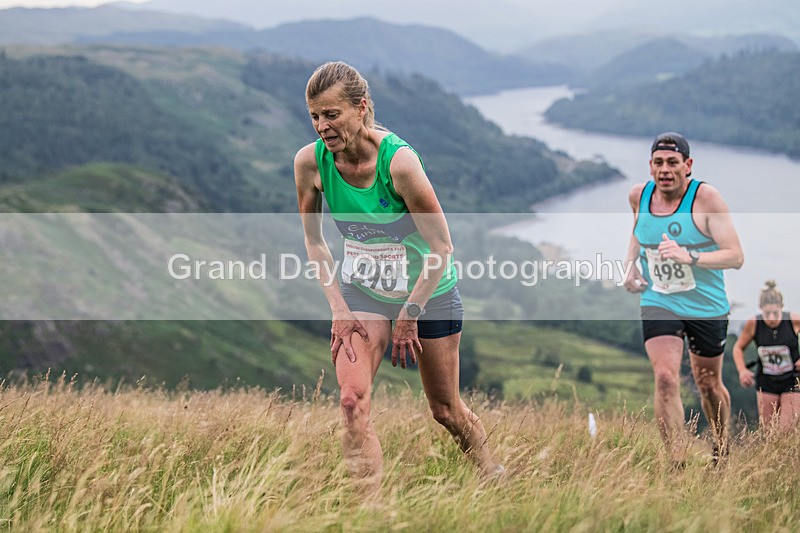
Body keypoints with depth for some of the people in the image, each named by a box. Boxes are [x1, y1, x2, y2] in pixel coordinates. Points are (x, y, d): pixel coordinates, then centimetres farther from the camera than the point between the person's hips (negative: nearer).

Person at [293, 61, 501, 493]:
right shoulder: (310, 162, -16)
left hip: (427, 290, -3)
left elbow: (441, 247, -20)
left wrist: (408, 315, -16)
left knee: (445, 410, 10)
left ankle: (494, 475, 37)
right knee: (352, 401, -17)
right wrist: (338, 307, -7)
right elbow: (313, 239, 0)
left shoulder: (399, 161, -28)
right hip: (360, 290, 3)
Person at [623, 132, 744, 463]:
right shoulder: (639, 195, -4)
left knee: (708, 384, 14)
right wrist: (630, 263, 4)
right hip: (658, 303, 2)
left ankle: (722, 447, 43)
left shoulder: (706, 197, -18)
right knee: (665, 378, -17)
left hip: (707, 307, -2)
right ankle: (677, 464, -13)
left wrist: (689, 257, -35)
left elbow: (736, 256, -22)